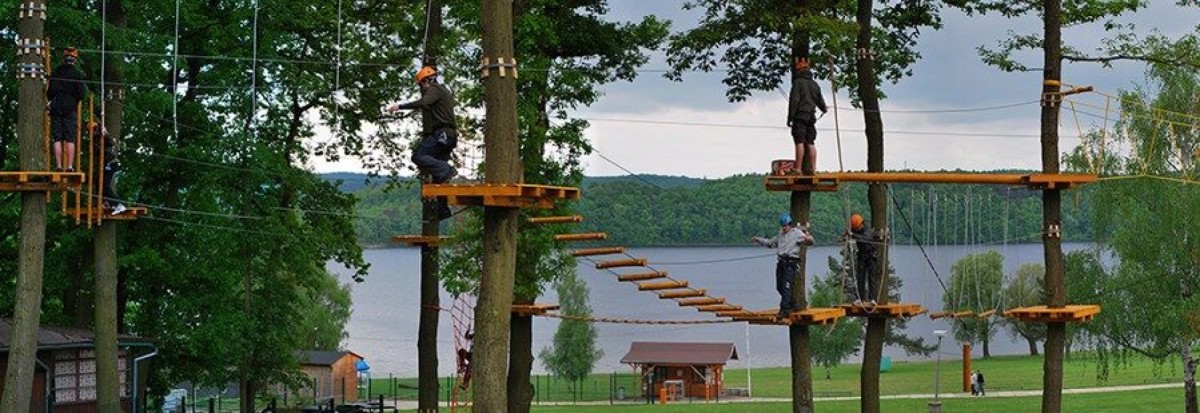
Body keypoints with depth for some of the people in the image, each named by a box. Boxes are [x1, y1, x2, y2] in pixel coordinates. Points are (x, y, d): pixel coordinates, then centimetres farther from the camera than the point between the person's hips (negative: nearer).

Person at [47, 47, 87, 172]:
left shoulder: (55, 72, 4)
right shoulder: (76, 74, -4)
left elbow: (50, 91, 4)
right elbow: (81, 94, -5)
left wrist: (49, 101, 22)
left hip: (56, 109, 2)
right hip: (70, 109, -2)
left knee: (57, 138, 3)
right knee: (70, 139, -1)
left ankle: (59, 165, -3)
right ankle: (70, 166, -7)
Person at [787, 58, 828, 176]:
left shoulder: (798, 82, -6)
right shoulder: (814, 84, 16)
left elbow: (794, 101, -14)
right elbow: (820, 100, 27)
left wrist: (790, 118, -13)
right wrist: (824, 109, 50)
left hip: (800, 116, -7)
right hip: (811, 116, 7)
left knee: (799, 142, -11)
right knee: (810, 143, 7)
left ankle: (798, 168, -15)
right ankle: (812, 168, 6)